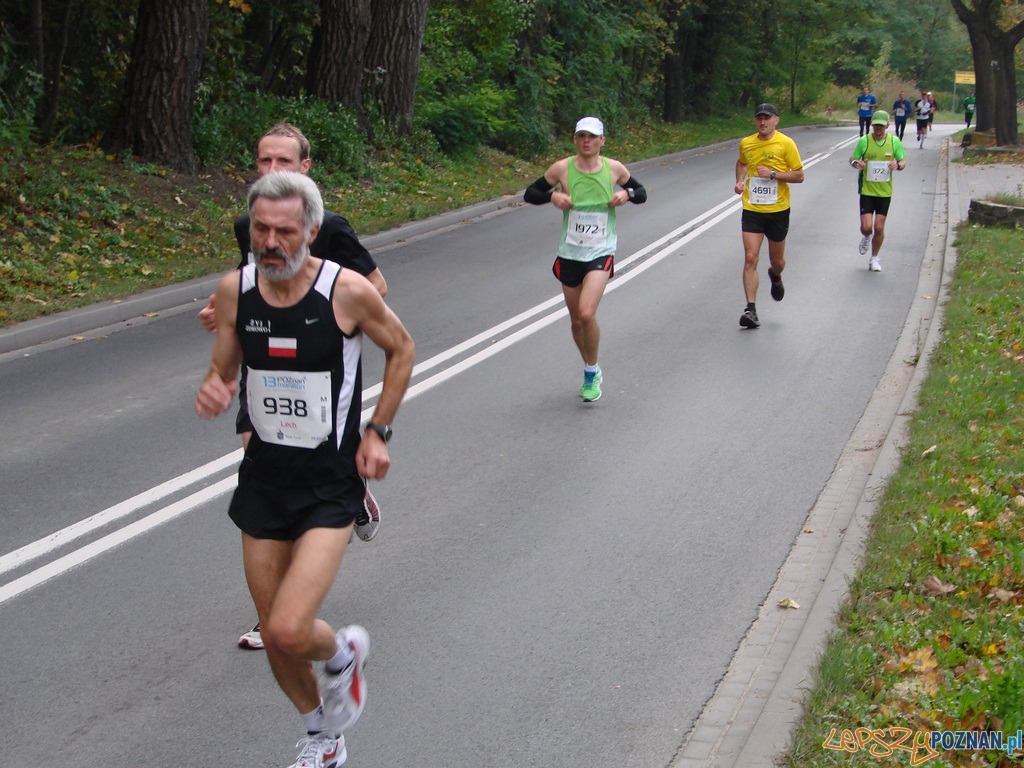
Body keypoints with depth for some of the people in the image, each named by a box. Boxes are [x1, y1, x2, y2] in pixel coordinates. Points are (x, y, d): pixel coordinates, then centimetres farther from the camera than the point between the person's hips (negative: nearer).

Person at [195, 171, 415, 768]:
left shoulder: (347, 290, -16)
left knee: (288, 631, -19)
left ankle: (343, 653, 17)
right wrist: (212, 391, -16)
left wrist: (377, 432, -4)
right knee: (275, 636, 12)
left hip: (330, 481, -4)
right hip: (264, 474, 4)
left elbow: (402, 349, 2)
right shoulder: (235, 289, -5)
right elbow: (223, 371, 8)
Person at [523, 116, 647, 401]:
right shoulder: (562, 169, -4)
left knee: (587, 313, -21)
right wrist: (552, 196, -15)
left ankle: (592, 373, 0)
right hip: (569, 254, 2)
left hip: (601, 253, -2)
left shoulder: (614, 168, -2)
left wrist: (628, 194, -9)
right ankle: (592, 372, 35)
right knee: (576, 320, 11)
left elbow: (641, 192, 14)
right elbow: (530, 193, 4)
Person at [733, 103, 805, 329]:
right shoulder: (746, 144, 3)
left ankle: (775, 277, 51)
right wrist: (740, 181, 6)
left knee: (777, 261, 13)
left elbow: (799, 176, -6)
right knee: (750, 259, -12)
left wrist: (773, 174, -18)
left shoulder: (786, 144, -8)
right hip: (752, 209, 1)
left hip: (778, 210, -1)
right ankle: (751, 310, -12)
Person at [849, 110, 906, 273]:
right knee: (866, 227, -9)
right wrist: (856, 164, -22)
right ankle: (866, 238, 30)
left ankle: (874, 258, 24)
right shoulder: (864, 141, -7)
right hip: (867, 190, -1)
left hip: (885, 192, 1)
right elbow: (852, 159, 2)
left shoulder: (894, 141, -3)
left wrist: (898, 165, -20)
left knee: (879, 228, 3)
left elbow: (903, 161, 5)